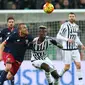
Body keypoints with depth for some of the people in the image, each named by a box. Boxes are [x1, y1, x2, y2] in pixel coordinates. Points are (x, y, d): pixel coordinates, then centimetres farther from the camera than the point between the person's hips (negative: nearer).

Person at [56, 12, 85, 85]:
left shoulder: (76, 26, 12)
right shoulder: (65, 25, -9)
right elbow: (58, 36, -10)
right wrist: (67, 39, -22)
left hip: (75, 49, 5)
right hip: (67, 49, -5)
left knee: (78, 65, -5)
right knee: (67, 67, -2)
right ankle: (59, 75, 23)